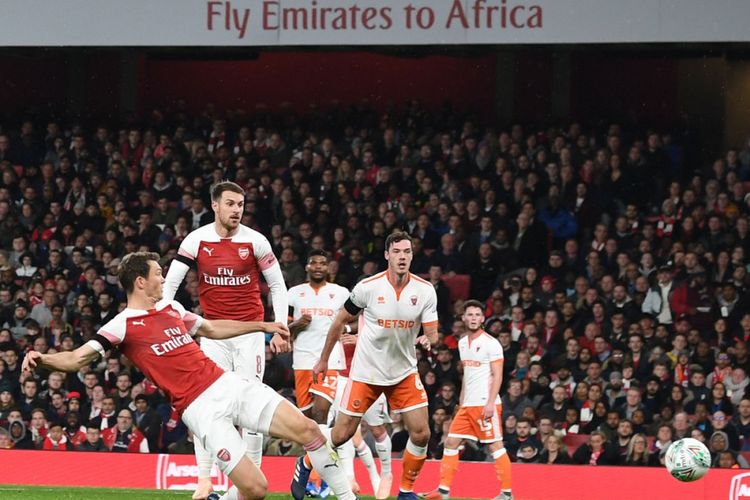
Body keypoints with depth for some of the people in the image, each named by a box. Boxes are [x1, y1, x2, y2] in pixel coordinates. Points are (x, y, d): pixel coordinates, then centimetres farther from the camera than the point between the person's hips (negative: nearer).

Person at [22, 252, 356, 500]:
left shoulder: (171, 309, 15)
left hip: (229, 385, 7)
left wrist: (263, 326, 35)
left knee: (306, 430, -3)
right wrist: (41, 359, -36)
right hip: (201, 409, -7)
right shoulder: (123, 326, -6)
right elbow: (78, 358, -16)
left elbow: (212, 328, 32)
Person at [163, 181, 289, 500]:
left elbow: (277, 285, 5)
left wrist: (280, 325, -2)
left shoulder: (255, 241, -4)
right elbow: (171, 282, -1)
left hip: (250, 332, -1)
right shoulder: (197, 240, -4)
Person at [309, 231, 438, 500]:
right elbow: (340, 322, 1)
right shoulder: (368, 287, -13)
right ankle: (305, 465, 27)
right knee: (341, 435, -1)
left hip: (404, 372, 2)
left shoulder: (425, 291, -8)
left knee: (421, 434, -8)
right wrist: (323, 359, 7)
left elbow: (432, 332, -6)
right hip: (366, 373, -2)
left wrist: (428, 340, -31)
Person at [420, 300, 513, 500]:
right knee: (451, 443, 5)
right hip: (467, 405, 8)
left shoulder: (490, 343, -8)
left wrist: (490, 403, -20)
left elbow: (497, 376, -12)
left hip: (485, 404, -8)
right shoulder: (463, 343, 15)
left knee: (495, 446, -7)